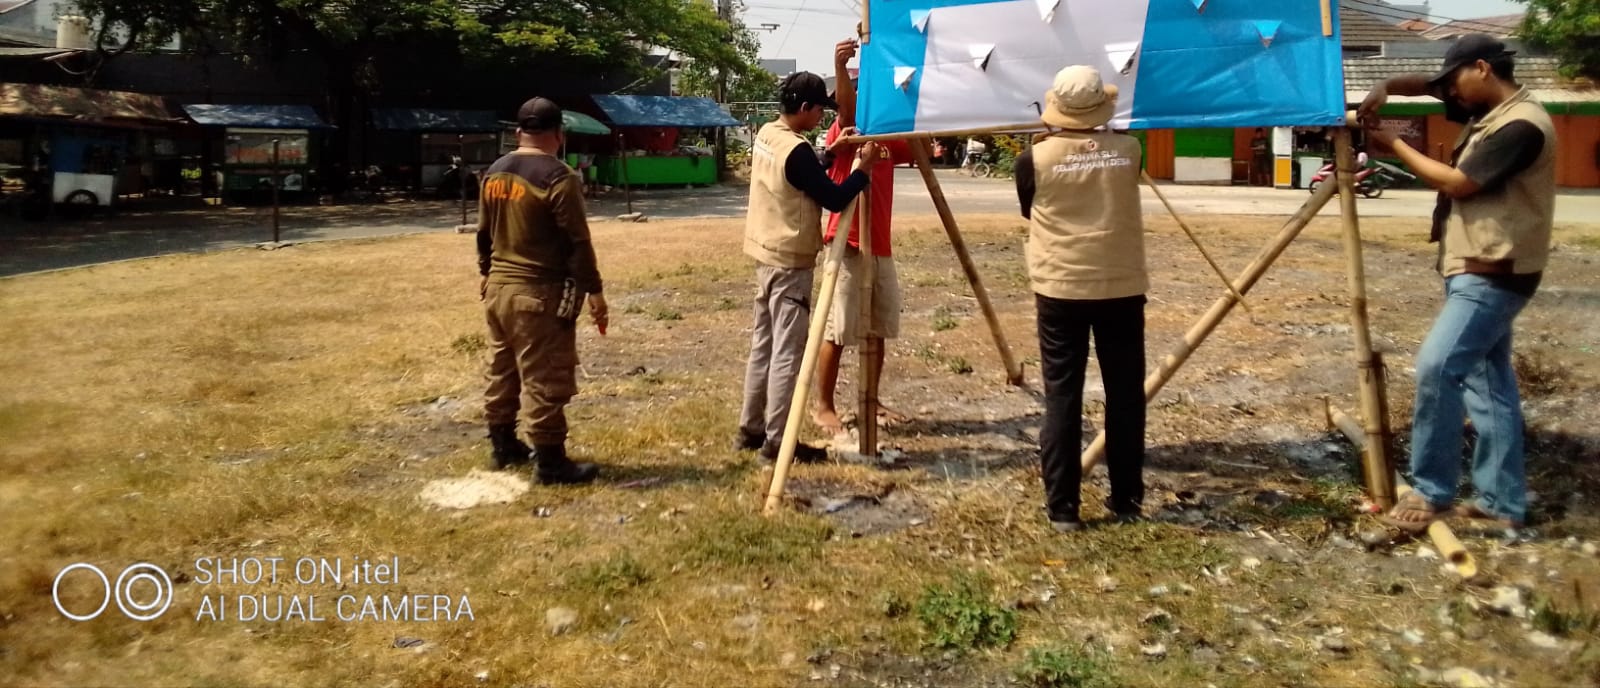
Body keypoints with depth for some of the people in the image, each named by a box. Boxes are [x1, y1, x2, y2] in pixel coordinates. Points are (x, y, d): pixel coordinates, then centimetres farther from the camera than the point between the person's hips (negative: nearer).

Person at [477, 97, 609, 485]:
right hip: (541, 292, -8)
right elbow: (577, 241, -16)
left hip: (499, 287, 8)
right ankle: (550, 462, 2)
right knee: (544, 380, -3)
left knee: (502, 371, 18)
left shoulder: (494, 173, 8)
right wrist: (593, 291, -11)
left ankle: (503, 446, 29)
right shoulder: (558, 177, -16)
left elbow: (484, 232, 17)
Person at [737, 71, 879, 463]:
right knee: (786, 351, -4)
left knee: (763, 344, 14)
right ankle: (777, 440, 1)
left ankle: (751, 429, 21)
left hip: (767, 255, 10)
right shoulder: (797, 150, -20)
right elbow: (834, 199, -17)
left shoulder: (766, 135, 8)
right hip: (790, 262, -9)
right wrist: (865, 166, -7)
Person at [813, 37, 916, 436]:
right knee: (837, 332, -2)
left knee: (878, 330, 14)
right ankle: (824, 407, 10)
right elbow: (847, 109, -29)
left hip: (881, 248, 8)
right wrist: (840, 69, -49)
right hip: (848, 248, -8)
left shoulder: (889, 140, 13)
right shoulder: (842, 135, -9)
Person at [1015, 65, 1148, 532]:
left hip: (1060, 290, -1)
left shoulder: (1035, 159, -6)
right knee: (1125, 395, 11)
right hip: (1122, 287, 2)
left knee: (1062, 397, 3)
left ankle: (1062, 508, 5)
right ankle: (1126, 500, 20)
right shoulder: (1128, 150, -1)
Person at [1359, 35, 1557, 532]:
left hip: (1494, 277, -10)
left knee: (1438, 367, -18)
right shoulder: (1487, 114, 13)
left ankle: (1432, 491, -9)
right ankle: (1503, 502, 16)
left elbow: (1457, 183, -19)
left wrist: (1394, 144, -10)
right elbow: (1427, 86, 24)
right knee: (1489, 383, 10)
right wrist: (1387, 89, 2)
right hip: (1478, 273, 10)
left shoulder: (1522, 125, -15)